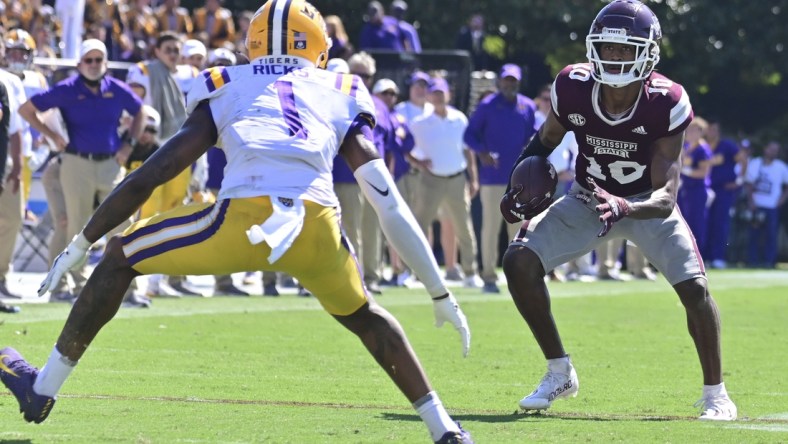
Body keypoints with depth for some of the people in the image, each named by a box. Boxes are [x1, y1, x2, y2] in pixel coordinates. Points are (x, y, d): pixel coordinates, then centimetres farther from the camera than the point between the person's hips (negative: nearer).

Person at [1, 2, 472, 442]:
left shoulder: (227, 89, 26)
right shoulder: (344, 96, 28)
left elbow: (150, 175, 22)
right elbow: (390, 205, 22)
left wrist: (81, 244, 31)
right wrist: (442, 294, 27)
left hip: (243, 217, -1)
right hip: (318, 223, 1)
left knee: (121, 257, 23)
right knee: (363, 314, 32)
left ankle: (42, 389, 26)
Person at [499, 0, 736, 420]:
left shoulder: (666, 103, -28)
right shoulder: (573, 87, -21)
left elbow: (666, 196, -30)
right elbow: (546, 141, 2)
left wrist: (625, 209, -50)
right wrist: (521, 189, -13)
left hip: (646, 201, -3)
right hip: (589, 197, 3)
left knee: (694, 288, -21)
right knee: (519, 261, -16)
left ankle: (715, 394, 1)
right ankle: (559, 373, 1)